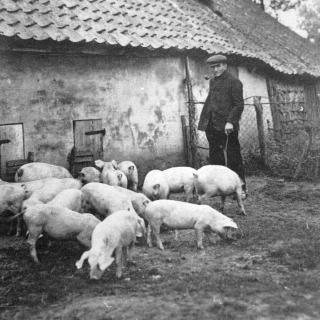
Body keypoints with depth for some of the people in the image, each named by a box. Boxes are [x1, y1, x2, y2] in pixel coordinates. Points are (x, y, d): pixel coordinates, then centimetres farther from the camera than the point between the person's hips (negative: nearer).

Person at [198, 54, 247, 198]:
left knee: (233, 158, -3)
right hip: (212, 126, 7)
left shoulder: (234, 82, -4)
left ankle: (242, 188, 6)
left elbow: (239, 105, -9)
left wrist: (230, 121, -20)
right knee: (215, 157, 11)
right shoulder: (212, 81, 17)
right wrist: (204, 121, 13)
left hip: (227, 128, -7)